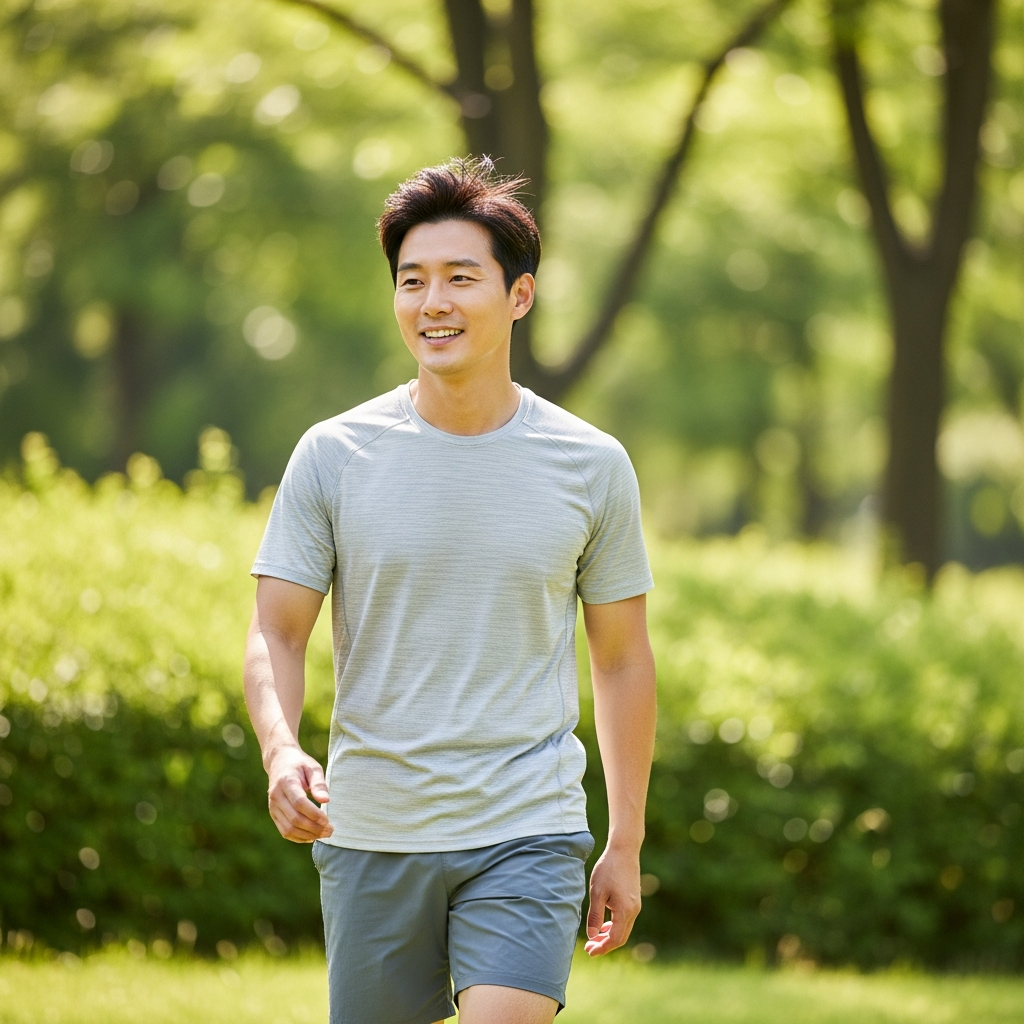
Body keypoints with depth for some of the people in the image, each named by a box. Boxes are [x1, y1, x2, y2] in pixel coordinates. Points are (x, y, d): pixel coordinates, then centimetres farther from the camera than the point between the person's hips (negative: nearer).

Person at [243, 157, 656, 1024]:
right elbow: (275, 637, 1)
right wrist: (281, 751, -21)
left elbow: (622, 658, 8)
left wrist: (626, 846, 8)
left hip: (529, 834, -1)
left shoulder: (592, 466, 1)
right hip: (371, 834, 1)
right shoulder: (333, 456, 0)